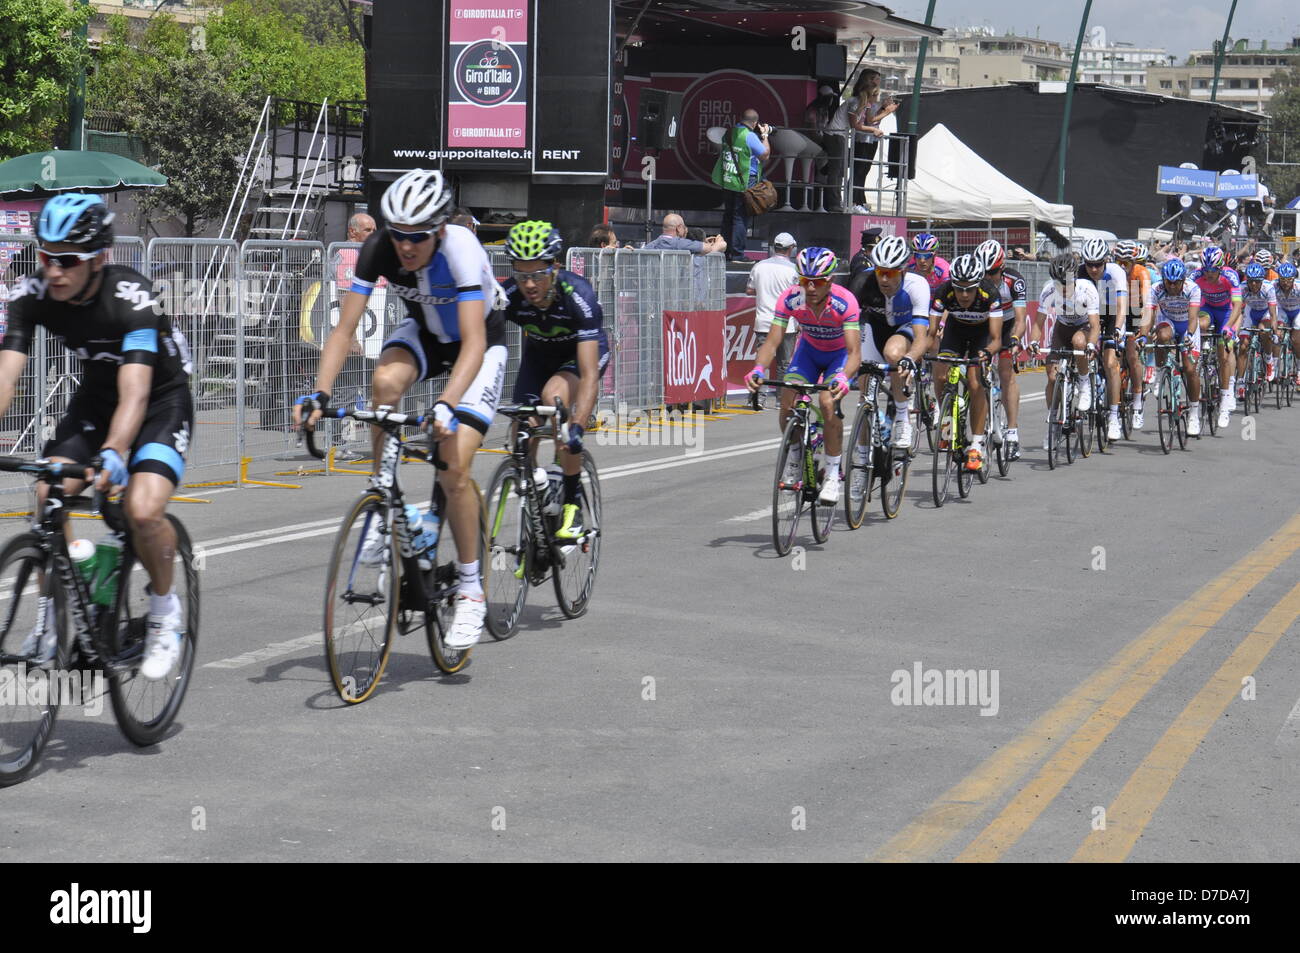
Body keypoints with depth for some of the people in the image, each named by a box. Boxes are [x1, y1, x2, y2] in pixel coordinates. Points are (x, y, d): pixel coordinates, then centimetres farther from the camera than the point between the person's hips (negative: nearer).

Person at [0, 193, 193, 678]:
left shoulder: (131, 297, -33)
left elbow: (134, 391, -43)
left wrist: (113, 453, -59)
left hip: (162, 399, -5)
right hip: (95, 396, 5)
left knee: (142, 510, -26)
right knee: (48, 496, -16)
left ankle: (164, 611, 1)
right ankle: (50, 619, 2)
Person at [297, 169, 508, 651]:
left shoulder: (460, 249, -35)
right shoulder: (379, 249, -24)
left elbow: (473, 344, -41)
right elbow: (344, 329, -23)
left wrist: (445, 405, -54)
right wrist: (319, 394, -35)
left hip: (481, 338, -4)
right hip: (424, 330, 4)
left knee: (453, 469, -17)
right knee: (384, 381, -33)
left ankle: (471, 591, 0)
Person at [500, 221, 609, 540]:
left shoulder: (578, 295, -36)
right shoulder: (509, 296, -28)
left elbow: (589, 375, -41)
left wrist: (577, 428, -54)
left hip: (582, 353, -4)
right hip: (539, 354, 4)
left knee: (554, 396, -34)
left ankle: (574, 501, -20)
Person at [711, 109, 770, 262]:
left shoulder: (729, 133, 8)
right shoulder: (750, 136, -15)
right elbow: (765, 154, -10)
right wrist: (764, 136, 5)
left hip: (727, 181, 7)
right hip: (744, 182, -7)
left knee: (728, 215, 14)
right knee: (741, 217, -3)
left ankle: (725, 251, 19)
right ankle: (737, 253, -4)